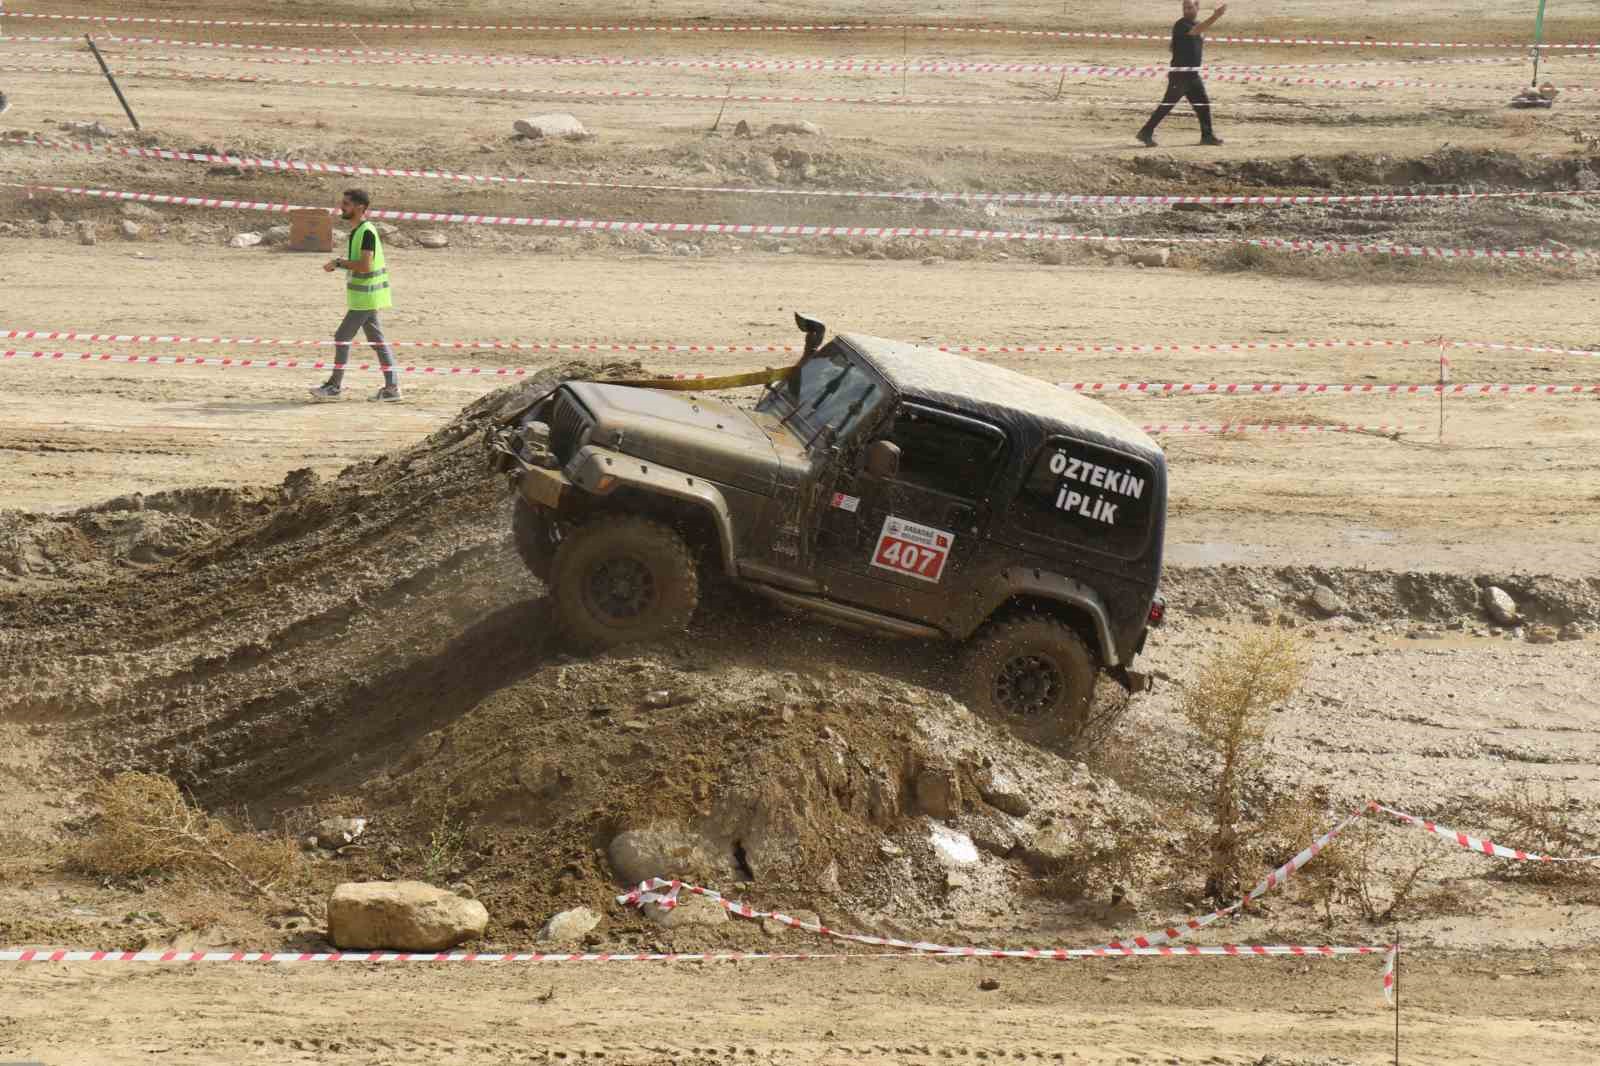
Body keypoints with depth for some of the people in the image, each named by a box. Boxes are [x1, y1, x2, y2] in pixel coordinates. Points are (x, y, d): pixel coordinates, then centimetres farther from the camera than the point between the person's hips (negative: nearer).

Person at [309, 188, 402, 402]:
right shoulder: (357, 231, 13)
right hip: (366, 296, 10)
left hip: (365, 297, -10)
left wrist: (339, 263, -17)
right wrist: (339, 264, 10)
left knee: (342, 337, -4)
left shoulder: (367, 232, -18)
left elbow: (365, 265, -25)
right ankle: (392, 387, 10)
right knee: (376, 340, 10)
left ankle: (334, 386, 3)